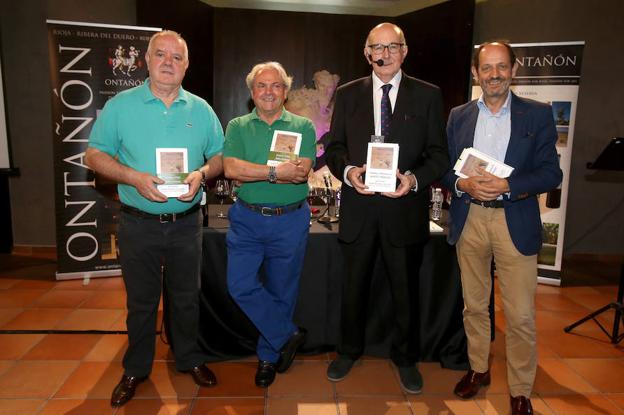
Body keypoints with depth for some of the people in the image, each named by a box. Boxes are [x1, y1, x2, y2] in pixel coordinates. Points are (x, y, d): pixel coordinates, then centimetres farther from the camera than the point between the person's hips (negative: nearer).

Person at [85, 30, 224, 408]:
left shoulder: (201, 109, 2)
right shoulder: (121, 105, -3)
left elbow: (220, 156, 5)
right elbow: (95, 154, -3)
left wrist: (202, 173, -16)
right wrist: (134, 177, -19)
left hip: (187, 222, 2)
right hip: (139, 223, -1)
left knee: (187, 297, 16)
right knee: (141, 301, 13)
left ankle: (190, 359, 36)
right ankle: (136, 369, 33)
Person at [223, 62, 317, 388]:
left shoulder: (303, 127, 3)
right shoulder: (237, 126, 6)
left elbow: (302, 172, -13)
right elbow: (230, 168, -11)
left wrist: (251, 173, -17)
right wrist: (277, 171, -20)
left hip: (290, 220, -1)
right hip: (246, 219, 2)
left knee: (281, 291, 9)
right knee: (240, 285, -5)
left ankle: (269, 355, 31)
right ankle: (288, 335, 16)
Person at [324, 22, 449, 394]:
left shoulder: (428, 95, 1)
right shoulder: (348, 94, 6)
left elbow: (439, 154, -1)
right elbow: (334, 147, 6)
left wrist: (415, 179, -19)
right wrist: (347, 170, -14)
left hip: (405, 207, -1)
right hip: (358, 208, 2)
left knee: (406, 290, 14)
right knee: (354, 287, 16)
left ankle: (406, 358, 36)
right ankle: (350, 351, 39)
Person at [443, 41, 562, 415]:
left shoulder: (538, 114, 1)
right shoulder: (459, 116, 7)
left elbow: (551, 173, -4)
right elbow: (444, 167, 7)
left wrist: (507, 185, -19)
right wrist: (464, 184, -14)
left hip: (515, 223, -2)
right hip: (470, 219, 3)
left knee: (521, 316, 2)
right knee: (474, 306, 15)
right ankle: (478, 369, 34)